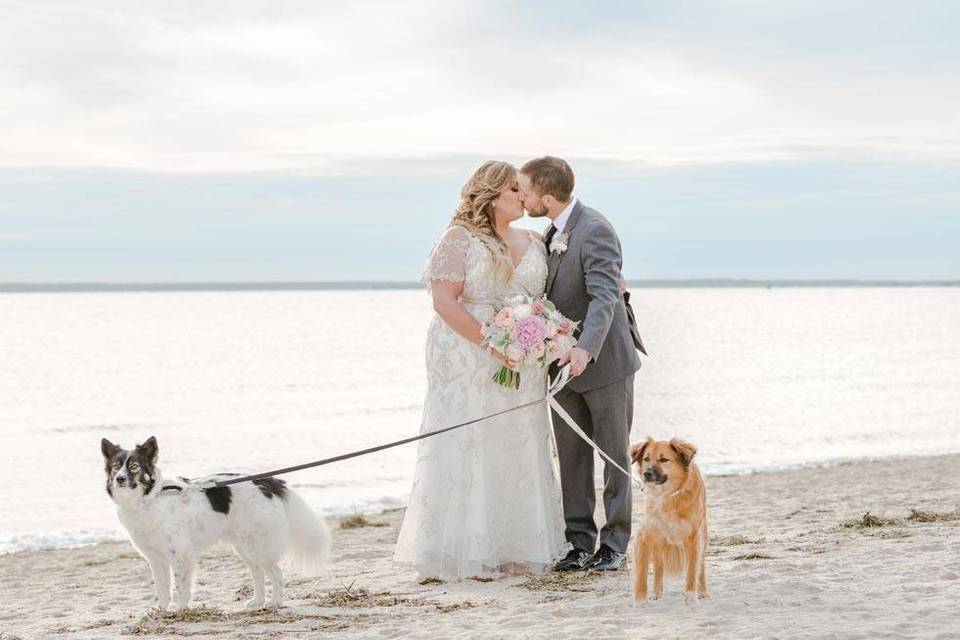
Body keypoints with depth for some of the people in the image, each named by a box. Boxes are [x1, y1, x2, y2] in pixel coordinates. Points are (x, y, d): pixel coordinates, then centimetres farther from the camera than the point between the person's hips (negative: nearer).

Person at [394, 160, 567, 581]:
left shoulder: (533, 243, 14)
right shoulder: (460, 239, -6)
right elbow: (444, 300, -13)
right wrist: (490, 341, -20)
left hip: (523, 366, 7)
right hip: (468, 364, -6)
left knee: (518, 451, 6)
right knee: (467, 450, -5)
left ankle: (515, 548, 12)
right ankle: (465, 552, -1)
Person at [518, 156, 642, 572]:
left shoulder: (595, 231, -19)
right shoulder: (553, 233, 9)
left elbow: (604, 297, -30)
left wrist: (585, 349, -44)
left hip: (604, 362, -8)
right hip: (564, 364, 8)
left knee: (614, 453, 5)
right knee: (572, 456, 6)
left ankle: (615, 542, 12)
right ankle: (579, 541, 10)